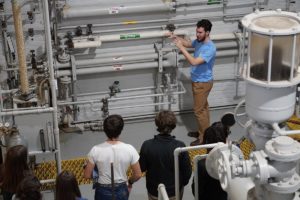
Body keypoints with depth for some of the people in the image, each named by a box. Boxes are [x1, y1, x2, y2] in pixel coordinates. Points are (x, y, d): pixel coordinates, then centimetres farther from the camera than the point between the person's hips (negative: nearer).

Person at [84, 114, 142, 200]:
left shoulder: (96, 150, -18)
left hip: (103, 192, -1)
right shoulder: (129, 149, -17)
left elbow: (87, 175, -10)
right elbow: (138, 174, -8)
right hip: (121, 191, 1)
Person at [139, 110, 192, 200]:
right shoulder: (180, 146, -22)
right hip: (175, 191, 0)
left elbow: (142, 168, -7)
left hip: (154, 191, 1)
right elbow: (187, 171, -12)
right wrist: (183, 182, 8)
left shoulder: (147, 146, -21)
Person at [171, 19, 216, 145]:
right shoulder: (199, 42, -1)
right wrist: (177, 38, -2)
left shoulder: (210, 48, -29)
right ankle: (203, 131, 34)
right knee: (203, 107, 21)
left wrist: (181, 48, -35)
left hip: (203, 83, -9)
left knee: (199, 110, -1)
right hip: (197, 81, 9)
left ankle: (204, 137, 11)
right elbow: (188, 43, 19)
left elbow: (194, 62, -37)